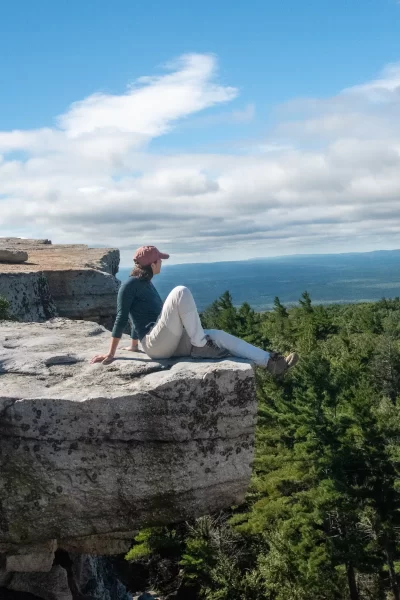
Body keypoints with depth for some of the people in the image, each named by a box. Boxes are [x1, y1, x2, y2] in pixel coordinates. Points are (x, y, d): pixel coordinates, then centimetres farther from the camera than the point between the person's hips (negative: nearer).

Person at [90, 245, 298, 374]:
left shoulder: (146, 285, 23)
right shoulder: (130, 285, -4)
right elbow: (121, 318, -9)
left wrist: (134, 345, 35)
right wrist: (111, 354, -11)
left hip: (170, 343, 9)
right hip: (155, 344, -9)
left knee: (219, 336, -4)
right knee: (181, 292, -27)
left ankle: (271, 362, -11)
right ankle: (200, 344, -20)